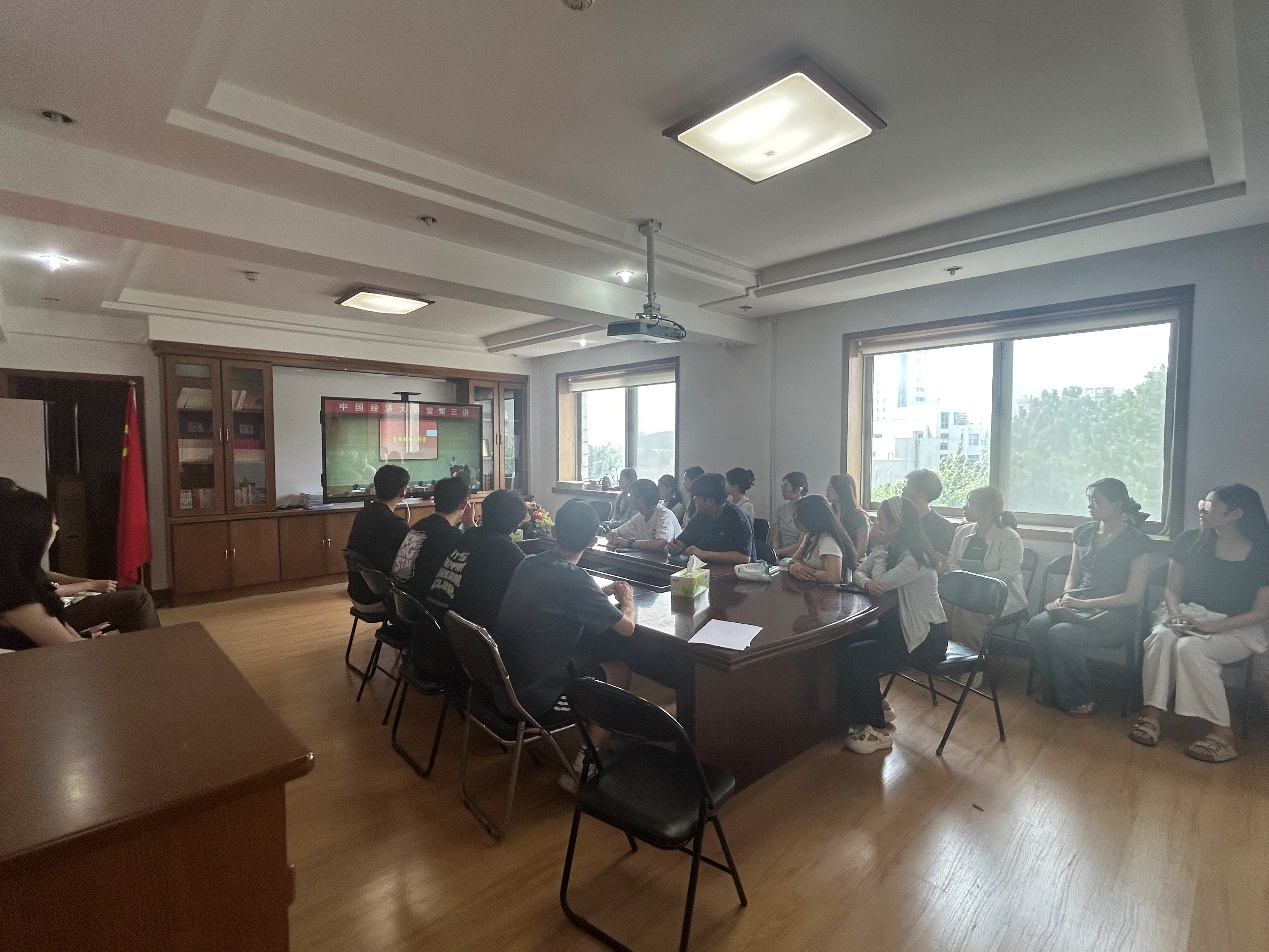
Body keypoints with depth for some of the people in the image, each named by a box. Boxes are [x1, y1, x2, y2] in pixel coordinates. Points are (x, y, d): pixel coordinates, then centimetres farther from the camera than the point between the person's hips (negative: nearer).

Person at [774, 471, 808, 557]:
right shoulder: (780, 509, 10)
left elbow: (801, 545, -12)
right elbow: (776, 538, 10)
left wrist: (777, 552, -12)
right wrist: (774, 553, -8)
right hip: (781, 557, 5)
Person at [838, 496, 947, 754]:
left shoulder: (916, 557, -23)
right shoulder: (892, 547, 4)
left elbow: (881, 583, -23)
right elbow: (859, 571, 2)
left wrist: (881, 547, -15)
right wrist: (867, 583, -22)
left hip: (927, 638, -9)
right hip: (900, 625, 9)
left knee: (854, 656, -19)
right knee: (846, 642, -3)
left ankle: (877, 731, -2)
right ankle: (878, 707, 15)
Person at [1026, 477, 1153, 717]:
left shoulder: (1137, 541, -6)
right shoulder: (1083, 532, 11)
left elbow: (1133, 596, -9)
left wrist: (1084, 603, -16)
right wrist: (1066, 596, -3)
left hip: (1114, 614, -5)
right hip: (1076, 606, 5)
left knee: (1061, 633, -32)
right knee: (1035, 626, -24)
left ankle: (1079, 700, -9)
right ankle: (1055, 694, -9)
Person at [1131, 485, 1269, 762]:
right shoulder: (1190, 542, 2)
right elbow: (1171, 588, 6)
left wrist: (1209, 626, -19)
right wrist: (1176, 616, -13)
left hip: (1236, 630, -3)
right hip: (1188, 615, 3)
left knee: (1189, 647, -34)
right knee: (1161, 636, -32)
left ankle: (1221, 733, -22)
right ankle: (1152, 715, -30)